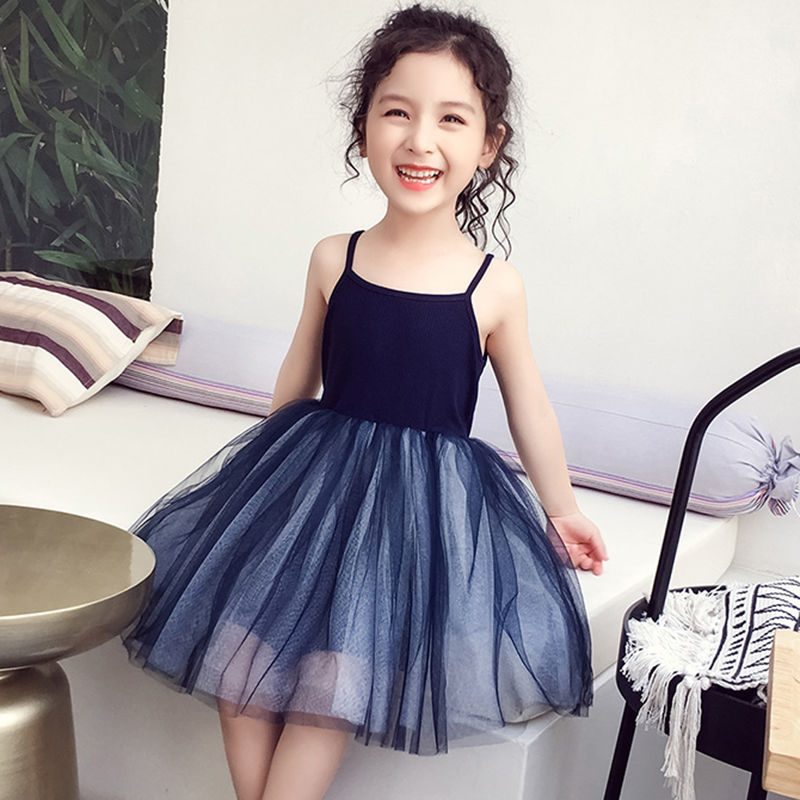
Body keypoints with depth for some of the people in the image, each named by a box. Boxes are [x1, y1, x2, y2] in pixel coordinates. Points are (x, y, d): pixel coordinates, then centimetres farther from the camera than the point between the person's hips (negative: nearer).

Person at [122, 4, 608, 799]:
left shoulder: (495, 286, -7)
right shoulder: (333, 260, -1)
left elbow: (528, 406, 6)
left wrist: (561, 510, 17)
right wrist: (268, 468, 21)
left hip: (429, 499, -3)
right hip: (318, 475, 3)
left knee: (333, 676, -12)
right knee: (241, 644, -7)